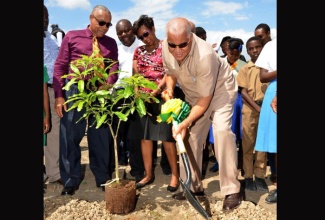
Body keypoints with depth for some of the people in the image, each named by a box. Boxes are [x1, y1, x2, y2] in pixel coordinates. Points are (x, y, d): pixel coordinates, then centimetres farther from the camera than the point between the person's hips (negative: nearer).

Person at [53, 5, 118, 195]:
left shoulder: (111, 43, 10)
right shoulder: (72, 37, 4)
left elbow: (113, 69, 2)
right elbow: (60, 67, 1)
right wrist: (59, 95, -7)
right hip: (74, 90, -1)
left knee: (101, 137, 9)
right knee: (70, 136, 4)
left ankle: (103, 178, 24)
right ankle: (71, 181, 19)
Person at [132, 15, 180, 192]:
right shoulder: (139, 51, 13)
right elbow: (135, 75, 9)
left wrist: (157, 89, -23)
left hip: (162, 96, -5)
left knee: (166, 136, -3)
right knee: (145, 136, 7)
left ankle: (175, 174, 11)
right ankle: (148, 174, 19)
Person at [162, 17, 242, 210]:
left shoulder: (204, 55, -38)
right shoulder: (165, 47, -19)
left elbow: (206, 98, -30)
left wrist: (185, 123, -34)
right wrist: (169, 89, -16)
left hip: (220, 88, -6)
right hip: (194, 94, 6)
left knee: (221, 129, -27)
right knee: (190, 135, 4)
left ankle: (232, 190, -17)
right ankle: (193, 186, 18)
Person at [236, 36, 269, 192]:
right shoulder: (245, 69, 4)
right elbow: (244, 92, -2)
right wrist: (257, 108, -12)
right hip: (250, 109, -1)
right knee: (247, 143, 1)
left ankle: (260, 176, 13)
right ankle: (248, 177, 9)